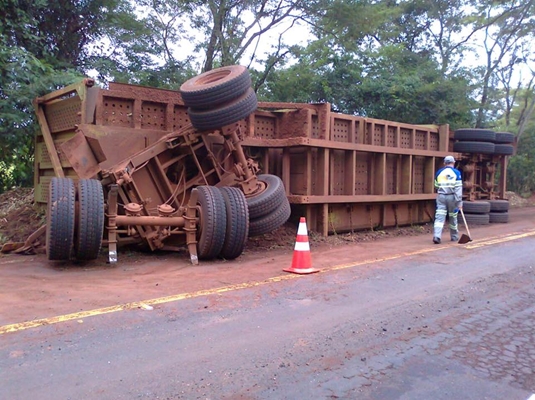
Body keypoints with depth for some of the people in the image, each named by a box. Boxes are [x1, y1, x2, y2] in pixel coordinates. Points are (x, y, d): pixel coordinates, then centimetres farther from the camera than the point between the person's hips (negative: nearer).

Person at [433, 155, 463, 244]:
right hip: (452, 196, -1)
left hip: (441, 196, 2)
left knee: (439, 217, -4)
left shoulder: (439, 172, 6)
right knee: (453, 217, 13)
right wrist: (459, 201, -10)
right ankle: (454, 236, 27)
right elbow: (458, 188, -9)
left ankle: (436, 236, -20)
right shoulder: (456, 172, -3)